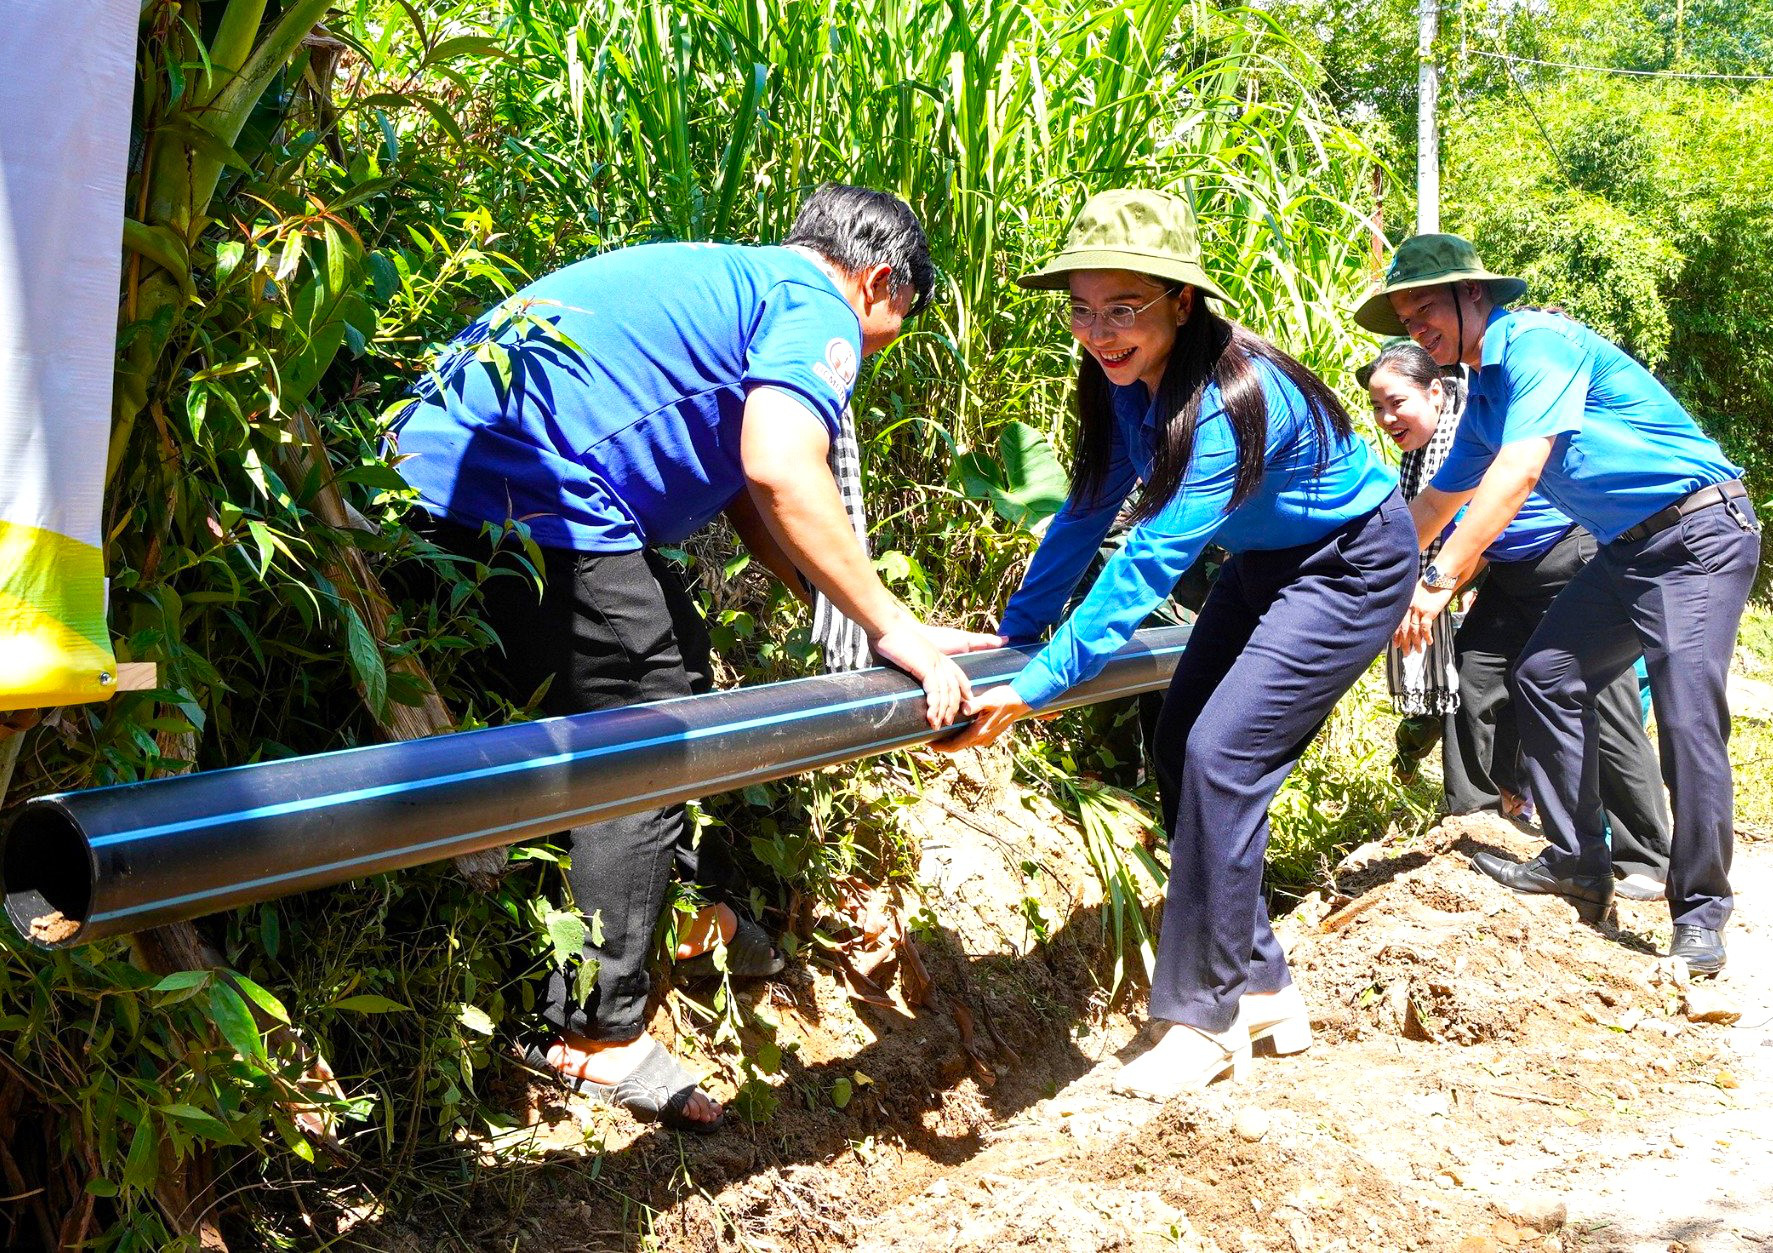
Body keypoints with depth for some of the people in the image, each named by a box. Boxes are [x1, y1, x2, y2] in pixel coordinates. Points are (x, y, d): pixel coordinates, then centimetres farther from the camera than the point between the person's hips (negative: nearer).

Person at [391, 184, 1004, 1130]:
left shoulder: (729, 281, 28)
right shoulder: (817, 308, -2)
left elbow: (746, 505, 26)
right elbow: (780, 470, -22)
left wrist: (875, 616, 20)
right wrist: (890, 626, -15)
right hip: (530, 493, -11)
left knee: (673, 662, 24)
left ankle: (684, 910, 38)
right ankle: (593, 1031, 5)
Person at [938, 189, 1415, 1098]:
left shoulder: (1231, 399, -35)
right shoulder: (1127, 380, -11)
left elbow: (1150, 563, -39)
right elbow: (1088, 513, -2)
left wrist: (1031, 689, -43)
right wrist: (1012, 633, -6)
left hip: (1350, 566, -8)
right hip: (1266, 563, 9)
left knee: (1220, 756, -18)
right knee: (1179, 752, 2)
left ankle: (1205, 1019, -5)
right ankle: (1260, 988, 15)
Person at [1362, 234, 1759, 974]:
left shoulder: (1537, 343, -17)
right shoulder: (1485, 394, 12)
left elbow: (1517, 475, -28)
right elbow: (1437, 503, 22)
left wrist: (1440, 581, -31)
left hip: (1700, 534, -10)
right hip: (1627, 550, 10)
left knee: (1687, 713, -16)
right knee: (1546, 676, 4)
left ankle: (1700, 913, -5)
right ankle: (1578, 866, 13)